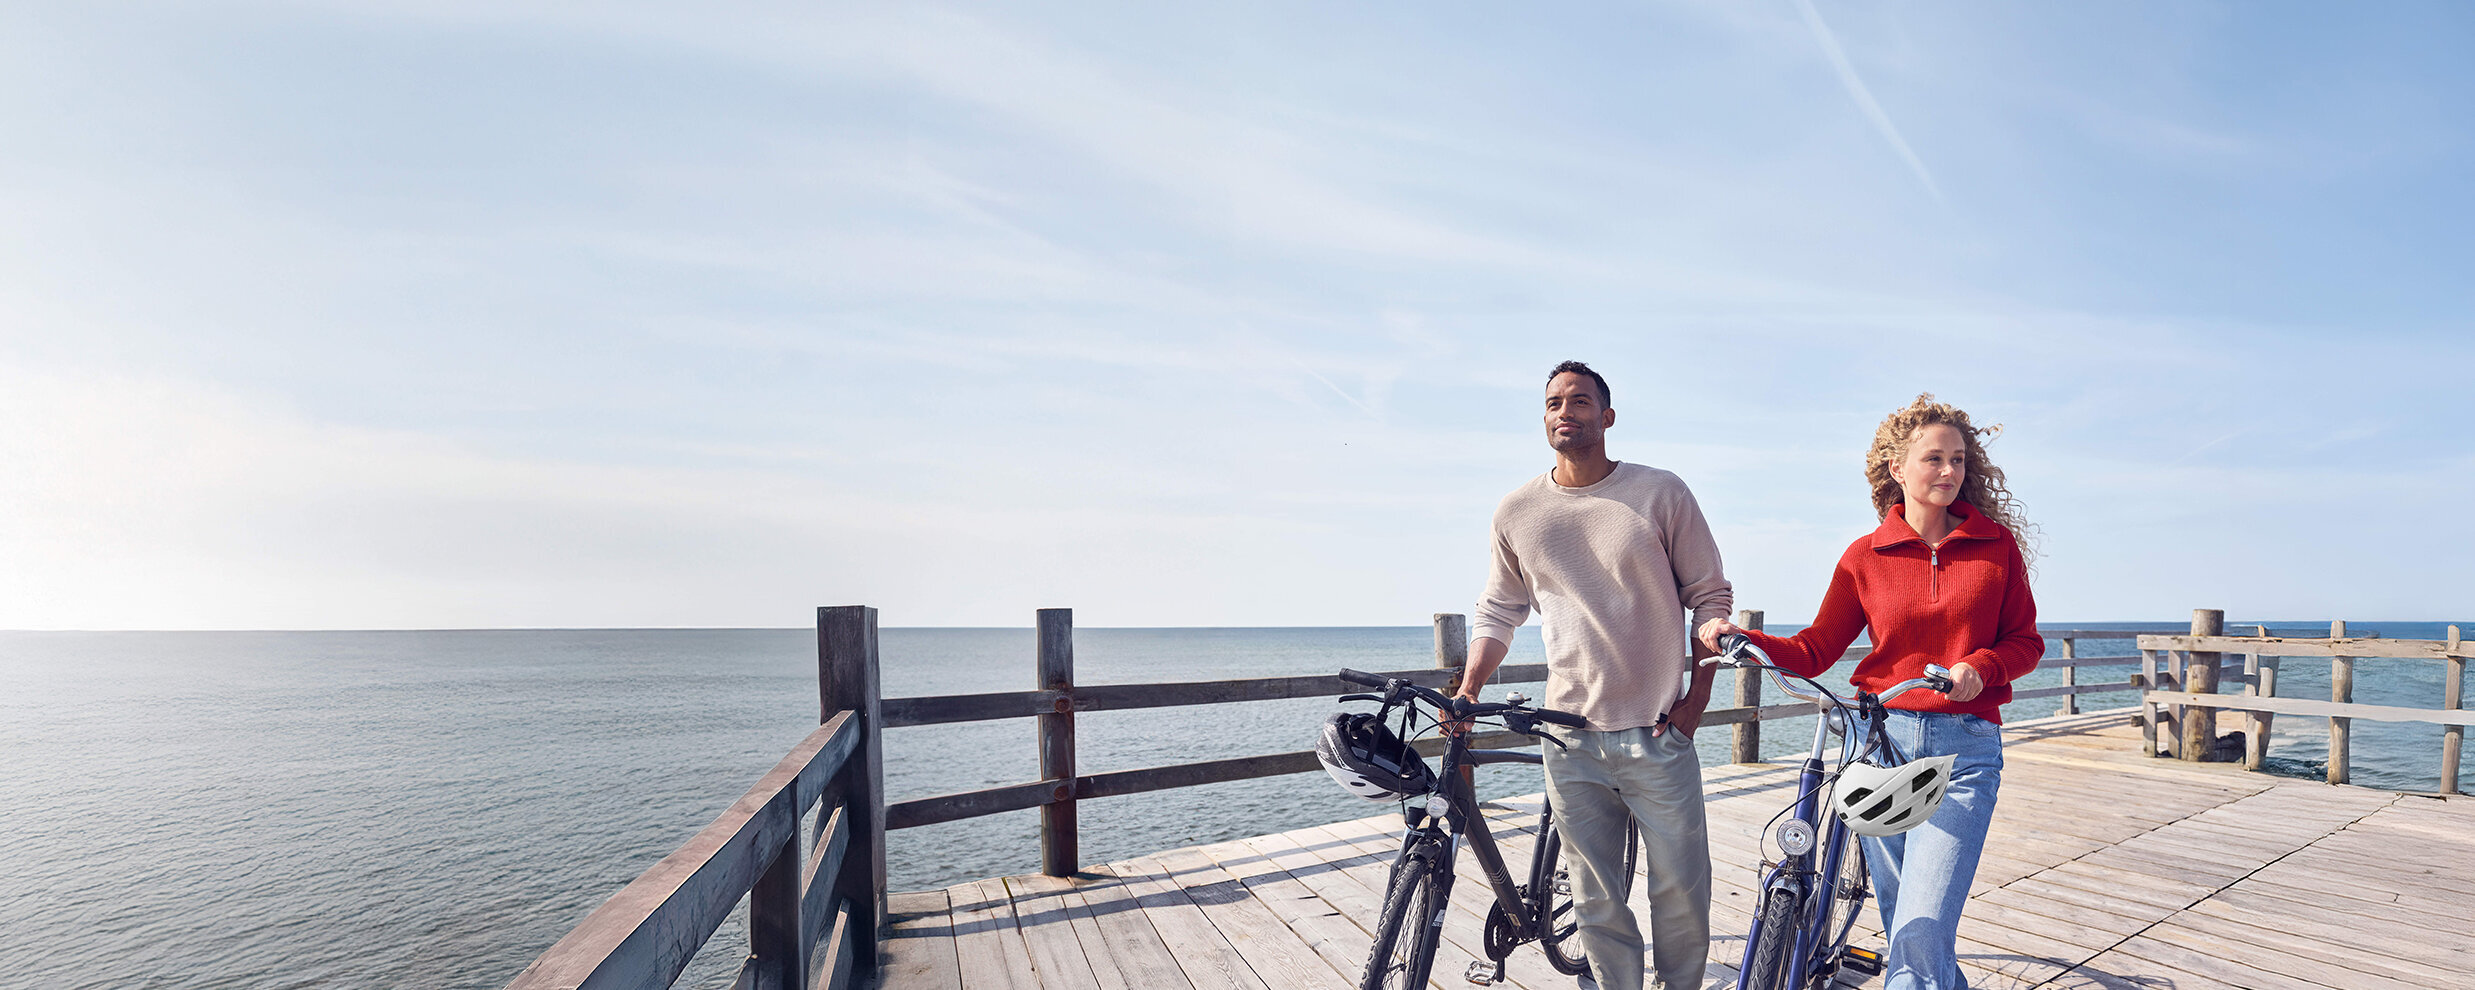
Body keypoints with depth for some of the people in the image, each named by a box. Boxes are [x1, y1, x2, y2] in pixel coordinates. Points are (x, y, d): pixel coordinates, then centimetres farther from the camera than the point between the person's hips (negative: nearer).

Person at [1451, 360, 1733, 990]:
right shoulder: (1517, 512, 3)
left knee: (1681, 890, 6)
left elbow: (1710, 596, 4)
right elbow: (1499, 611, 13)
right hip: (1571, 736, 1)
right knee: (1596, 899, 7)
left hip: (1657, 733, -1)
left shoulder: (1661, 493, -2)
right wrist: (1465, 694, 2)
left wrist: (1695, 699, -2)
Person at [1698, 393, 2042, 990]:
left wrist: (1980, 666, -13)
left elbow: (2025, 640, 8)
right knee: (1903, 927, 11)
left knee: (1920, 936, -13)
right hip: (1883, 739, 2)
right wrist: (1743, 639, -13)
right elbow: (1815, 651, 4)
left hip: (1964, 751, -1)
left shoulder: (1996, 544, 4)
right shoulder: (1866, 555, 4)